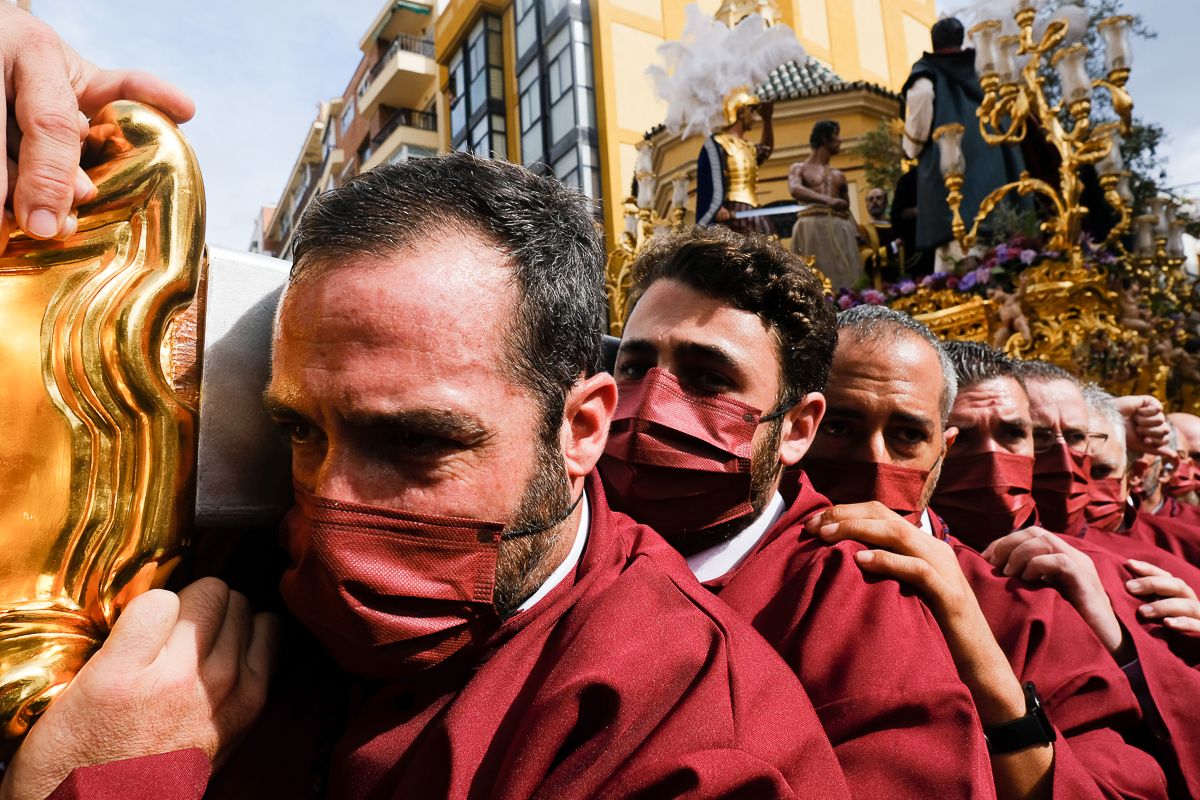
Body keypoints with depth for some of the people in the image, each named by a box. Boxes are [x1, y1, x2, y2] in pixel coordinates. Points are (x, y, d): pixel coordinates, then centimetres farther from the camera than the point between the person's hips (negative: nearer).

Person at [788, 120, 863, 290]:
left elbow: (847, 210, 22)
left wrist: (857, 237, 8)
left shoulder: (839, 175, 24)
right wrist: (827, 200, -27)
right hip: (811, 229, -4)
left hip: (839, 230, 4)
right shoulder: (799, 169, 10)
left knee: (843, 280, -5)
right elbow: (795, 190, -12)